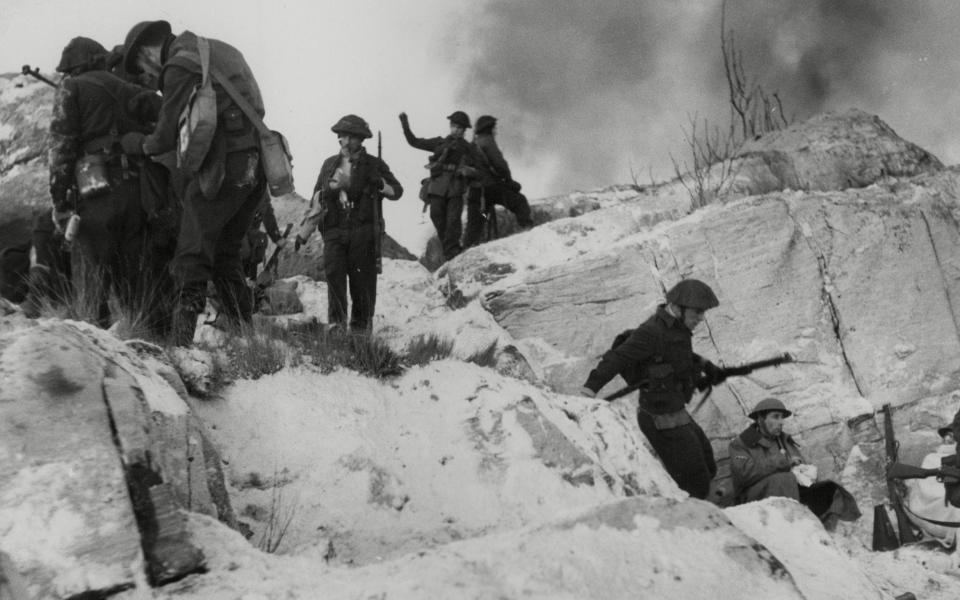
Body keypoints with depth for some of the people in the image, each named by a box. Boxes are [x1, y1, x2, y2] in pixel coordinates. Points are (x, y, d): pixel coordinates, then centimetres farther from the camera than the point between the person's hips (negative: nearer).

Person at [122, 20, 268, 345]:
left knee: (193, 258, -3)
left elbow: (166, 137, -7)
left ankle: (182, 342, -8)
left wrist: (139, 145, 14)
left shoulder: (179, 67, -7)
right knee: (226, 254, 18)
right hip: (255, 168, 8)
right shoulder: (219, 51, 20)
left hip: (224, 170, -8)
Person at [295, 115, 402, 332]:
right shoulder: (330, 165, 15)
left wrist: (380, 184, -13)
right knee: (333, 273, -11)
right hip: (334, 230, 2)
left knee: (362, 279, -1)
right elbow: (317, 200, 20)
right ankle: (336, 321, -7)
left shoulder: (374, 165, 8)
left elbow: (397, 191, 9)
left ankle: (361, 325, 10)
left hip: (363, 232, -2)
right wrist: (304, 231, 18)